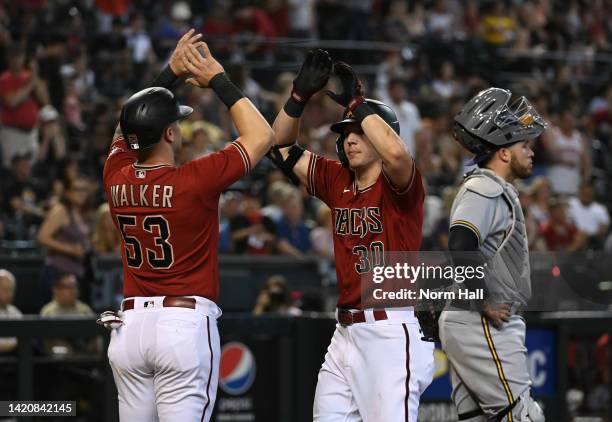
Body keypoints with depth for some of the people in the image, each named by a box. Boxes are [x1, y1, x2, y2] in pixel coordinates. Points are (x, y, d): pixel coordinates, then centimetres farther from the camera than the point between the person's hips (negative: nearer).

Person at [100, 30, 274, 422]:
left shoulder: (116, 179, 3)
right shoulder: (193, 180, -12)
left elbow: (130, 127, 25)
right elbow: (263, 136, -2)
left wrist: (170, 74, 23)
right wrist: (218, 80, 3)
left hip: (128, 326, 5)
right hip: (186, 324, -5)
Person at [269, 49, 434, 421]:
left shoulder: (400, 186, -7)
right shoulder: (338, 181, 13)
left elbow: (396, 153, -30)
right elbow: (283, 148, 15)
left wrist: (357, 104, -20)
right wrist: (301, 95, 1)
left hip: (392, 331, -8)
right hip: (346, 331, 8)